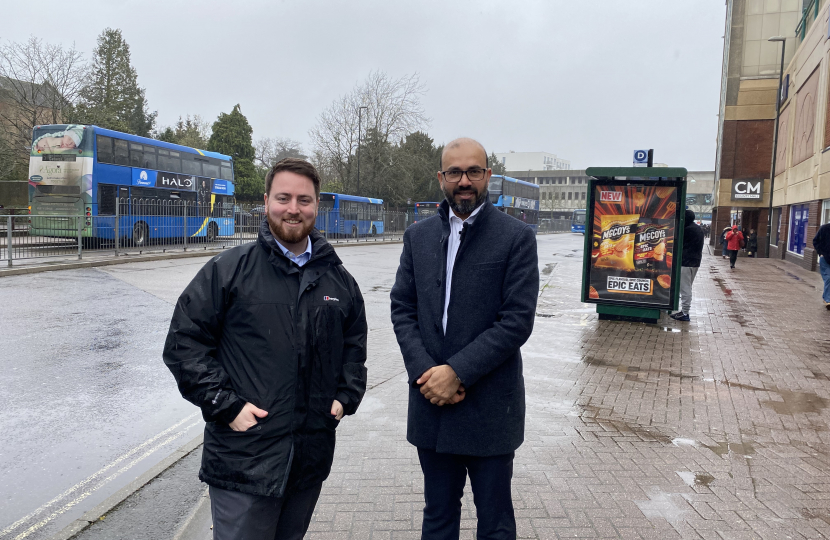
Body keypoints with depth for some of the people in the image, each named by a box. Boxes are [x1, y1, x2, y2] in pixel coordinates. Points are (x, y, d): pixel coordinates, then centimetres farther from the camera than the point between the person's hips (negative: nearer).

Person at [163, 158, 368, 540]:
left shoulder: (338, 278, 7)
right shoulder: (228, 269, -6)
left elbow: (355, 343, 19)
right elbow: (183, 343, -6)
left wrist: (346, 397, 7)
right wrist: (225, 405, -12)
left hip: (312, 458, 4)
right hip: (244, 459, -4)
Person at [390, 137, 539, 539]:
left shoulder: (516, 237, -7)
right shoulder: (418, 236, 6)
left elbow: (518, 320, -13)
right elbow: (402, 309, 3)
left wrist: (458, 371, -17)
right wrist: (425, 372, -10)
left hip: (490, 407, -3)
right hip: (431, 402, 4)